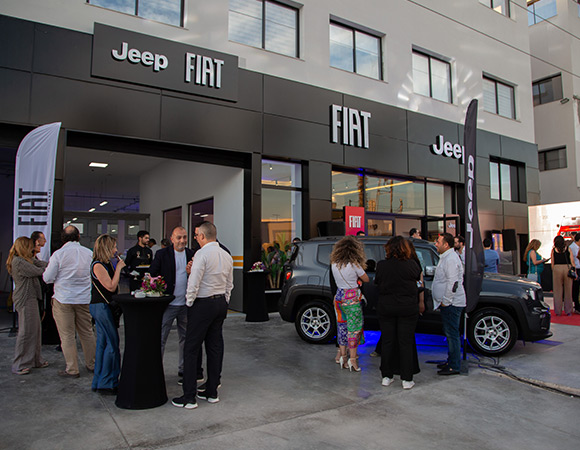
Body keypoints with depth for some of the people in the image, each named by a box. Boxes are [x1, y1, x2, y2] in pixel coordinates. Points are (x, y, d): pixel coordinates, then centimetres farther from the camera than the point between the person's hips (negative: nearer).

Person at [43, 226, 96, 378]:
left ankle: (72, 370, 10)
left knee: (67, 335, 5)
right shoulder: (89, 253, 1)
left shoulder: (58, 254, -9)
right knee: (87, 333, 14)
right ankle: (92, 364, 23)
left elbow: (47, 278, -6)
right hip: (85, 298, 3)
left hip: (63, 299, -3)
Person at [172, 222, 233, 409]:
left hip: (202, 304, -8)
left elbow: (194, 283, -18)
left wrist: (189, 303, -4)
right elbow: (229, 285, 15)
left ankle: (189, 397, 6)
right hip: (221, 303, 8)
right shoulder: (226, 255, 10)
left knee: (192, 349, 1)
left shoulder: (202, 253, -14)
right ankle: (212, 392, 22)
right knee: (215, 347, 13)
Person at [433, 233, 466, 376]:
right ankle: (451, 361, 27)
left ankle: (454, 366, 3)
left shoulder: (451, 259, -18)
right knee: (449, 333, 17)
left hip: (451, 304, -11)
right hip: (447, 303, 11)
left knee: (452, 334, -5)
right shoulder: (446, 257, 17)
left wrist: (445, 301, -19)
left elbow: (452, 282, -23)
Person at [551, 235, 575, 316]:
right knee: (568, 290, 9)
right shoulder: (568, 249, 5)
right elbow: (572, 261, 0)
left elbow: (552, 263, 3)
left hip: (557, 269, -1)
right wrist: (574, 272, 3)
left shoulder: (553, 250, 4)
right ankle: (568, 311, 13)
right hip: (567, 268, 1)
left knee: (558, 291, 5)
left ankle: (558, 311, 7)